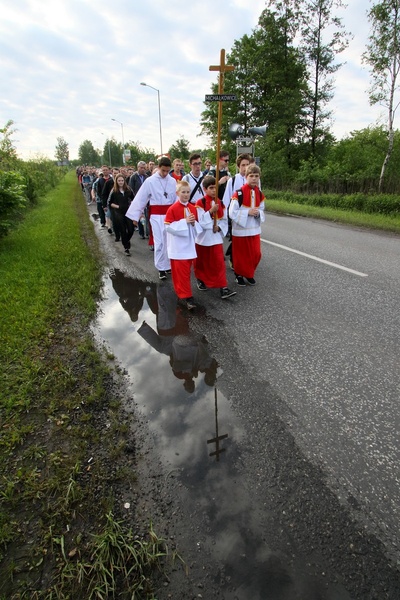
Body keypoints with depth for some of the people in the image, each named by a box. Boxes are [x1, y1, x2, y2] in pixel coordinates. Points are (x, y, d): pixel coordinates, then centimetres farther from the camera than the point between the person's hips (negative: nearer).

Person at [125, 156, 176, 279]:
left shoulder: (172, 181, 4)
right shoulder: (150, 181, -5)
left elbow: (176, 199, 5)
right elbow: (140, 199, -3)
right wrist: (135, 216, -4)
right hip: (157, 216, -3)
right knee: (159, 243, -3)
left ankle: (169, 265, 23)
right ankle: (161, 268, 8)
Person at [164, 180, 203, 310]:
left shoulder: (193, 208, 6)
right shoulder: (172, 209, -11)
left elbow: (198, 226, 13)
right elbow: (168, 227, -15)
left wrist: (194, 223, -11)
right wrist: (184, 221, -20)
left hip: (190, 245, 6)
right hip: (178, 247, -6)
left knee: (187, 270, 15)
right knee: (181, 272, -2)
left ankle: (181, 291, 31)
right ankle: (186, 296, 5)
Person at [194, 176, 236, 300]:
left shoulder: (220, 203, 2)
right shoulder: (200, 203, -11)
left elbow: (224, 220, 6)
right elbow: (200, 221, -20)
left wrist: (219, 227, -13)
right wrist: (211, 210, -27)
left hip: (216, 237, 2)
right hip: (203, 237, -2)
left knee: (219, 262, -4)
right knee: (202, 262, 14)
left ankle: (223, 288, -4)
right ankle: (201, 280, 40)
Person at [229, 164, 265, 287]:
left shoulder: (260, 194, 3)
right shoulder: (238, 193, -16)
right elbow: (232, 213, -16)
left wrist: (258, 213, -9)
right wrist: (248, 212, -21)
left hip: (255, 229, 5)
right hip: (240, 230, -5)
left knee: (256, 254, 8)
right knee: (241, 255, 6)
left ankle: (249, 274, 29)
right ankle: (239, 275, 26)